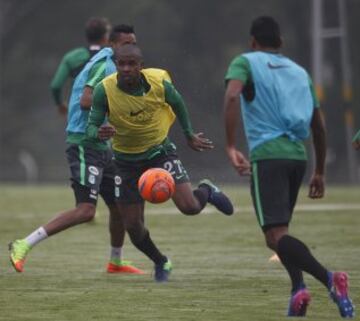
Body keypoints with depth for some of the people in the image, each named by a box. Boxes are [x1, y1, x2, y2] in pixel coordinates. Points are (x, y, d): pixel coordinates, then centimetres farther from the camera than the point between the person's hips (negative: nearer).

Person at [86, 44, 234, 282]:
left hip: (160, 151, 0)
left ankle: (207, 191, 23)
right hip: (127, 161, 1)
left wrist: (190, 135, 13)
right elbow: (92, 127, -18)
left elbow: (177, 103, 3)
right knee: (133, 226, -1)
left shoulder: (159, 82, -19)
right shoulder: (105, 90, -22)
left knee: (189, 207, -16)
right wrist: (99, 133, -42)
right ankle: (161, 263, 30)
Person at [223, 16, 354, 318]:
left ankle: (328, 278, -35)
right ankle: (298, 288, -2)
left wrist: (231, 146, -17)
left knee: (276, 236, -13)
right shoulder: (300, 71, 21)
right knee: (280, 231, 21)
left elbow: (232, 96, -15)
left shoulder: (245, 62, 7)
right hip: (298, 156, 6)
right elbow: (318, 125, 23)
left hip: (267, 155, -6)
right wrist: (320, 172, 30)